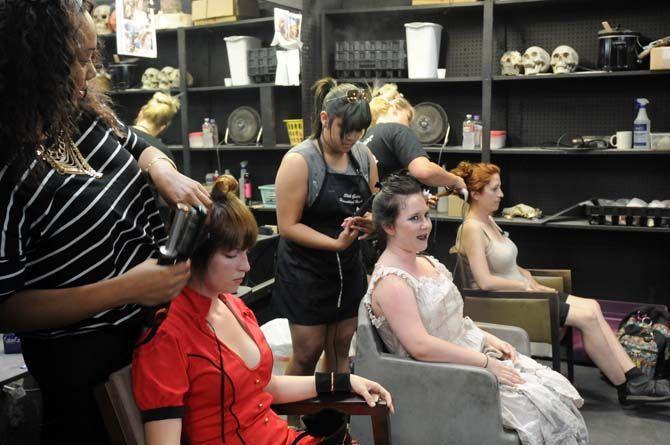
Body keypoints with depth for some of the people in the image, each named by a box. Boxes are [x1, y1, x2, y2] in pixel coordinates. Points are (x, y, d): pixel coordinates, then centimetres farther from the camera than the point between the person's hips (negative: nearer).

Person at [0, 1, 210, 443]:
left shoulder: (85, 112, -7)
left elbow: (140, 148, 13)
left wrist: (166, 173, -11)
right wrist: (123, 289, -30)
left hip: (149, 322, 7)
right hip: (84, 359, -7)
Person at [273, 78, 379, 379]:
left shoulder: (363, 156, 4)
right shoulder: (299, 160, -15)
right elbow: (288, 226, -17)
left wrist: (369, 222, -9)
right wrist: (336, 242, -26)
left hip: (349, 268, 5)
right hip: (305, 271, -5)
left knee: (341, 351, 14)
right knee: (307, 353, 4)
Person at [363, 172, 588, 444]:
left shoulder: (426, 262, 10)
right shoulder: (390, 281, -19)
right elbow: (420, 346, -26)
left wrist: (487, 339, 4)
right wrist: (485, 362, -22)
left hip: (474, 351, 9)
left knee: (558, 389, -1)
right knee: (541, 407, -15)